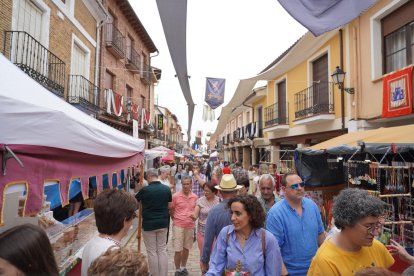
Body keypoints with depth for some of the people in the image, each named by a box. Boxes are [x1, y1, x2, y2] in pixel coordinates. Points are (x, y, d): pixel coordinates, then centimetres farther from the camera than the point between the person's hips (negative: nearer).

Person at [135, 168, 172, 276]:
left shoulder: (145, 190, -15)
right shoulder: (166, 189, -4)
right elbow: (169, 206, 6)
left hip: (149, 224, -3)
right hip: (163, 223, 4)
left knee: (152, 251, 10)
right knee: (162, 250, 14)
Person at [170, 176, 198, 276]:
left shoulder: (195, 197, 0)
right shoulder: (175, 196, -11)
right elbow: (171, 210, -1)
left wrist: (194, 217, 1)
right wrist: (176, 220, 1)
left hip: (190, 226, 3)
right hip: (178, 226, -3)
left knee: (186, 248, 16)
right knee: (178, 250, 2)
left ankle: (183, 267, 36)